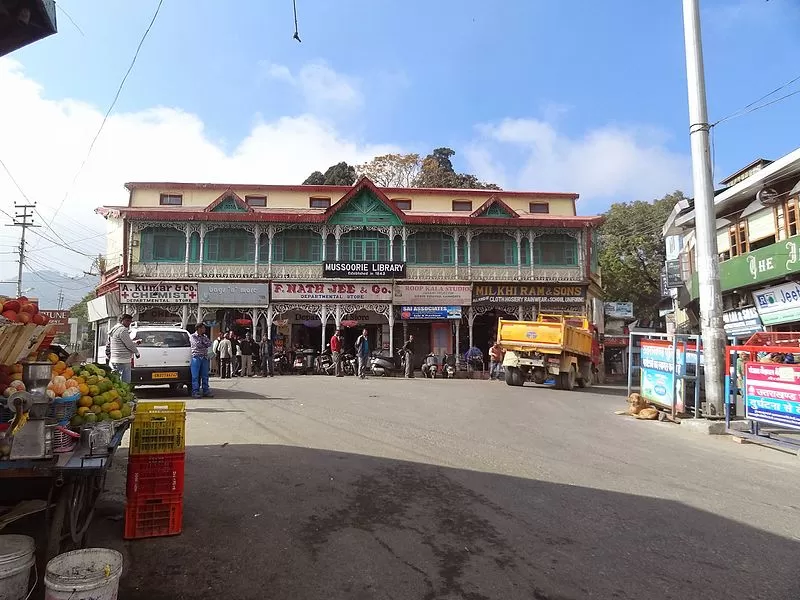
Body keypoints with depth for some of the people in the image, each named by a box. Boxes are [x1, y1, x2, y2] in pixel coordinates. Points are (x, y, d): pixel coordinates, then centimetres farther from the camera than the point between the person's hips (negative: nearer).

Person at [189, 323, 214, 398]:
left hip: (205, 358, 5)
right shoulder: (192, 336, 1)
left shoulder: (205, 336, 17)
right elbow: (197, 344, -14)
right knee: (195, 376, -4)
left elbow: (209, 344, 1)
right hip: (196, 357, -5)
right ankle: (195, 392, -1)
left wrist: (203, 340, -7)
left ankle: (206, 391, 10)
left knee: (205, 375, 6)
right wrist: (205, 344, 0)